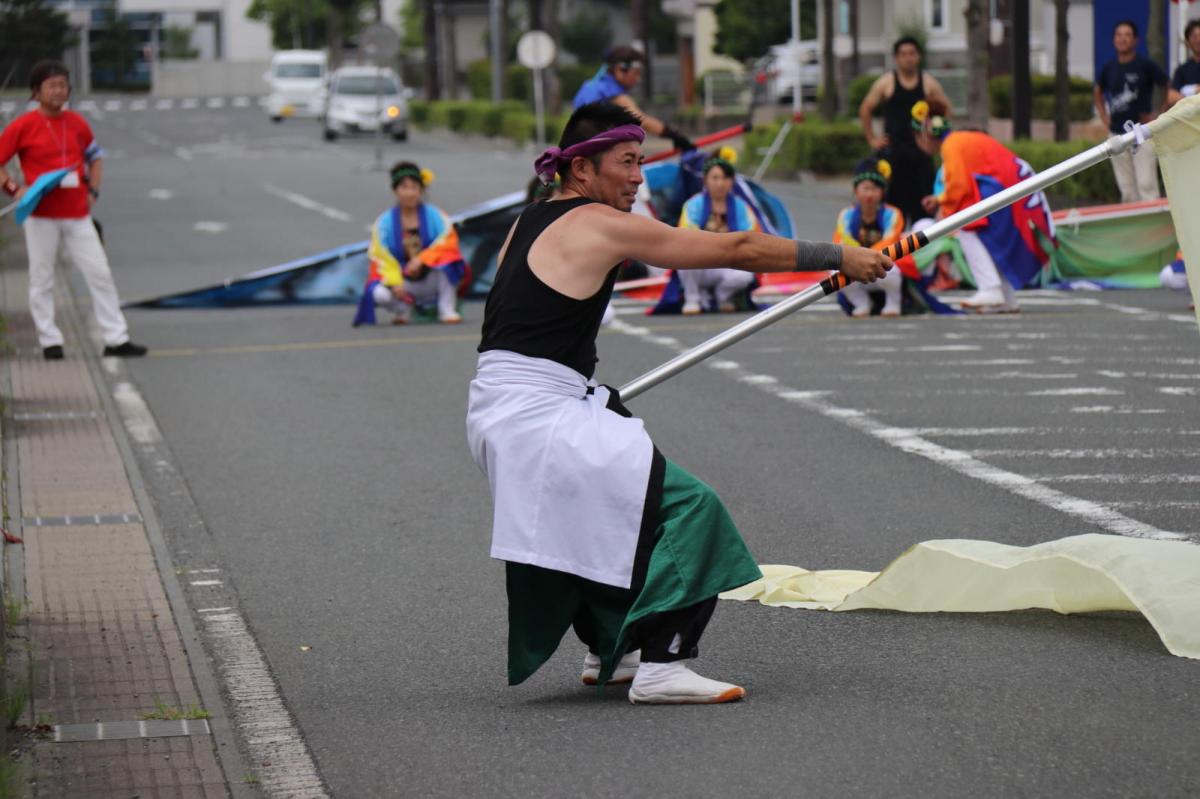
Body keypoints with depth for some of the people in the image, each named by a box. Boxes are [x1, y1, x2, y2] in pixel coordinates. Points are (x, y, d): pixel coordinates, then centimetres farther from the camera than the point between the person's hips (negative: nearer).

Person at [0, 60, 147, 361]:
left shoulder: (76, 123, 7)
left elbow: (95, 156, 22)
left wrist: (93, 190, 8)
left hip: (78, 214, 3)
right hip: (41, 216, -3)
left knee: (100, 274, 1)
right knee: (41, 281, 2)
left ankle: (116, 339, 5)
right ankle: (50, 342, 12)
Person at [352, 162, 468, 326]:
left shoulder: (434, 215, -3)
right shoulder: (384, 222, -3)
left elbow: (448, 243, -15)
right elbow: (381, 257, -7)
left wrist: (422, 259, -30)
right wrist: (394, 283, -23)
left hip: (432, 281, -1)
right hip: (403, 282, 1)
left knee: (445, 260, -32)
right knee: (379, 294, -30)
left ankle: (447, 310, -13)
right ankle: (403, 308, 7)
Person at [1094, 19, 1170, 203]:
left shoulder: (1146, 66, -5)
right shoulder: (1109, 68, 10)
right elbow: (1097, 92, 28)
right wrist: (1104, 117, 16)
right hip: (1117, 133, 5)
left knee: (1146, 184, -12)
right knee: (1127, 190, 8)